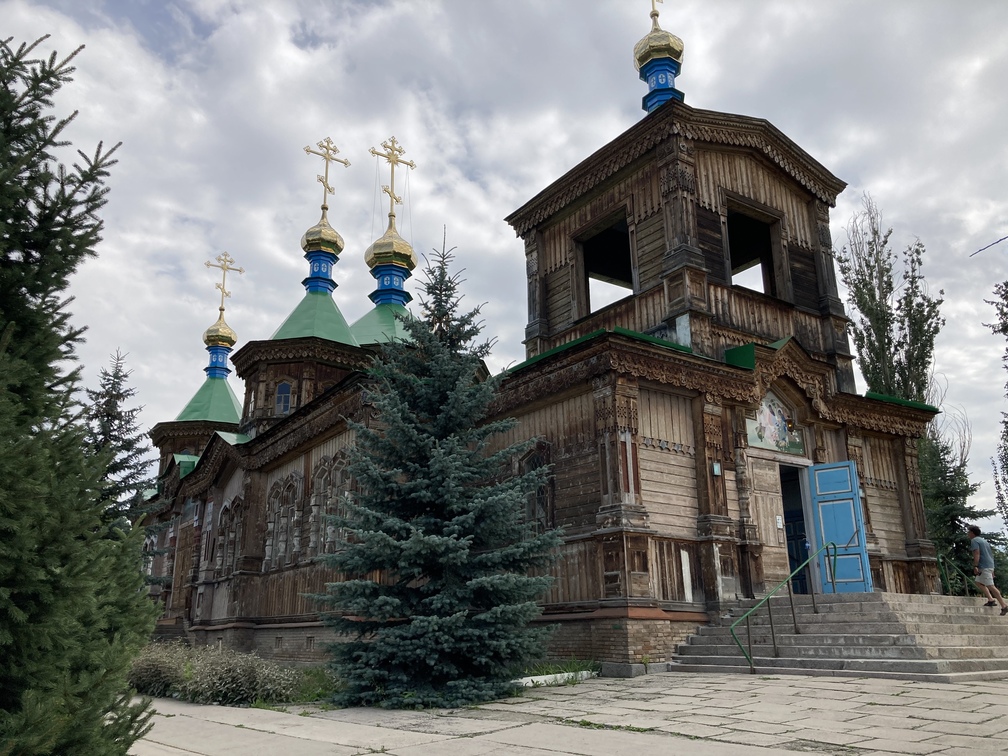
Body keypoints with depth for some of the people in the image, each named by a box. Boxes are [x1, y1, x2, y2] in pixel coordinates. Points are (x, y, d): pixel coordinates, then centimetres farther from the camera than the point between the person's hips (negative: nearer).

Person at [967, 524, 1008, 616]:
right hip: (990, 565, 10)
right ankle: (990, 600, 10)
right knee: (979, 582, 19)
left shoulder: (974, 540, -5)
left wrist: (975, 566, -23)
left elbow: (977, 553, -19)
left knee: (990, 586, -11)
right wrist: (992, 570, 27)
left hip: (984, 566, -10)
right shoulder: (984, 540, 22)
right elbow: (991, 554, 24)